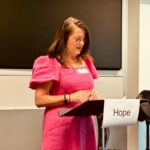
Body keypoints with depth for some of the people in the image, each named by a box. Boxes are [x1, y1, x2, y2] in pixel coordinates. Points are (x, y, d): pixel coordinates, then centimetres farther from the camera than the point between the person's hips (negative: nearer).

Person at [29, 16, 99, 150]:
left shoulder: (85, 62, 14)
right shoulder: (49, 64, -5)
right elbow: (40, 100, -9)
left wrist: (93, 95, 4)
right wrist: (70, 97, -18)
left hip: (84, 124, 6)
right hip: (61, 127, -6)